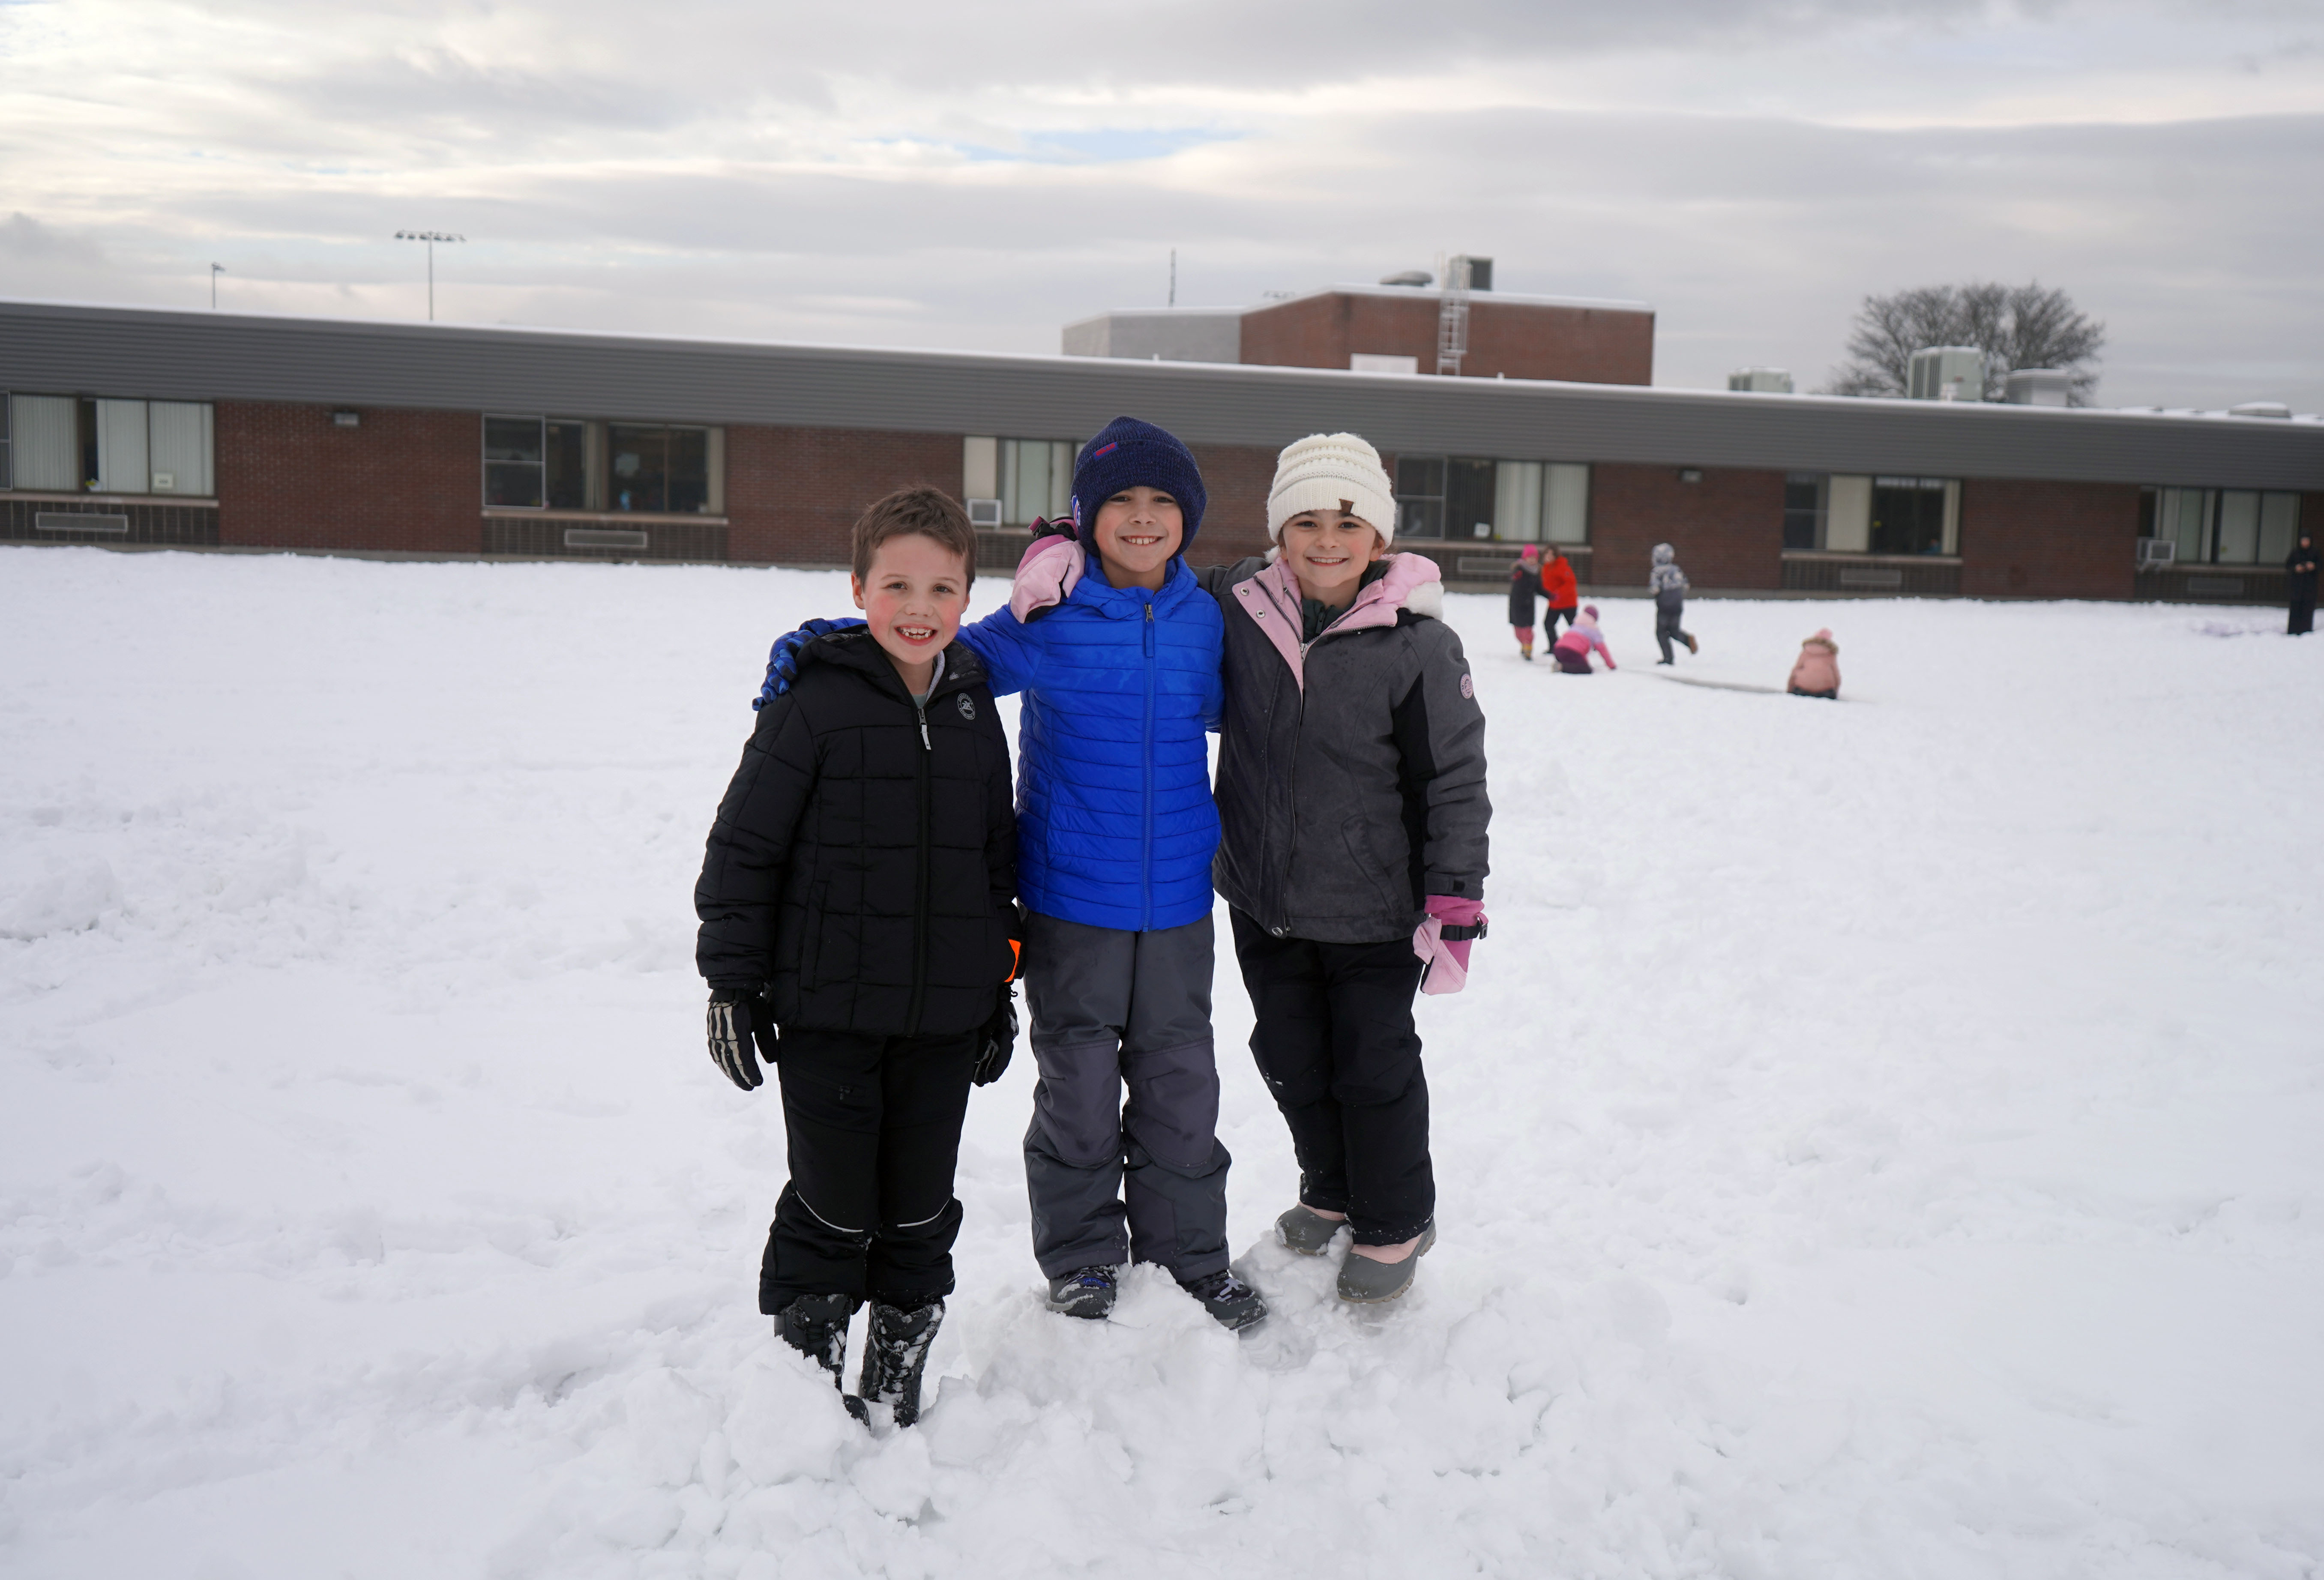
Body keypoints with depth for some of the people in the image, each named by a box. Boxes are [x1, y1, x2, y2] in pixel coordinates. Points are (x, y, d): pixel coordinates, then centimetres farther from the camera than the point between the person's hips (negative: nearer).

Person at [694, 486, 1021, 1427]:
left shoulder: (974, 712, 7)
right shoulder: (816, 704, -9)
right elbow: (744, 845, -6)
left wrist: (999, 989, 16)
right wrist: (731, 980, -7)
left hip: (942, 1019, 5)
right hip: (828, 1011, -4)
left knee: (922, 1209, 13)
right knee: (834, 1207, 3)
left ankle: (897, 1376, 29)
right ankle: (803, 1362, 23)